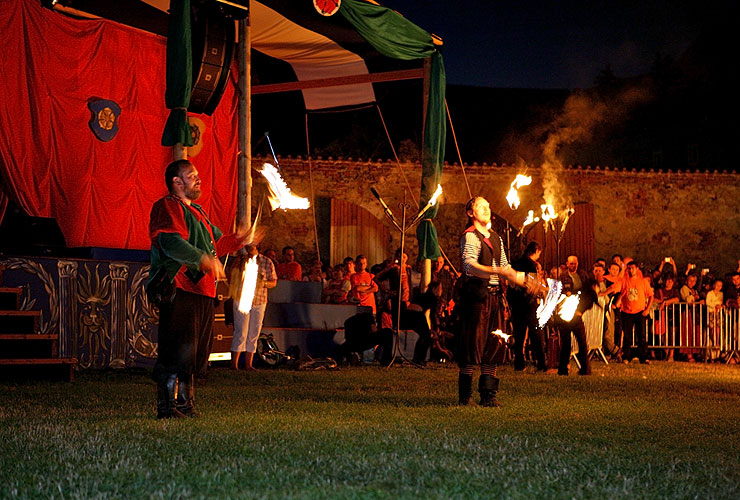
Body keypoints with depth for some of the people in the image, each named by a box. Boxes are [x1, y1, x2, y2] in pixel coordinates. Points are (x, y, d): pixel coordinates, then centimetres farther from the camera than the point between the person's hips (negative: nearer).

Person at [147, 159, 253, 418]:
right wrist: (204, 259, -25)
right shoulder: (167, 207, -6)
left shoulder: (196, 212, 26)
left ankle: (184, 404, 20)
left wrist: (236, 240, 12)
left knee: (198, 351, 12)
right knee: (179, 352, -12)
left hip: (202, 291, 10)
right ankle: (169, 406, -8)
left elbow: (214, 244, 29)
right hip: (179, 289, -10)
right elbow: (172, 243, -20)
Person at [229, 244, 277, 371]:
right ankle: (234, 364, -5)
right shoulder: (240, 260, 5)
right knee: (241, 332, -8)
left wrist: (264, 283, -11)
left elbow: (274, 282, 9)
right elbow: (231, 280, 9)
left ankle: (248, 364, 12)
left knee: (254, 334, 5)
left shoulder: (267, 262, 6)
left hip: (259, 302, 2)